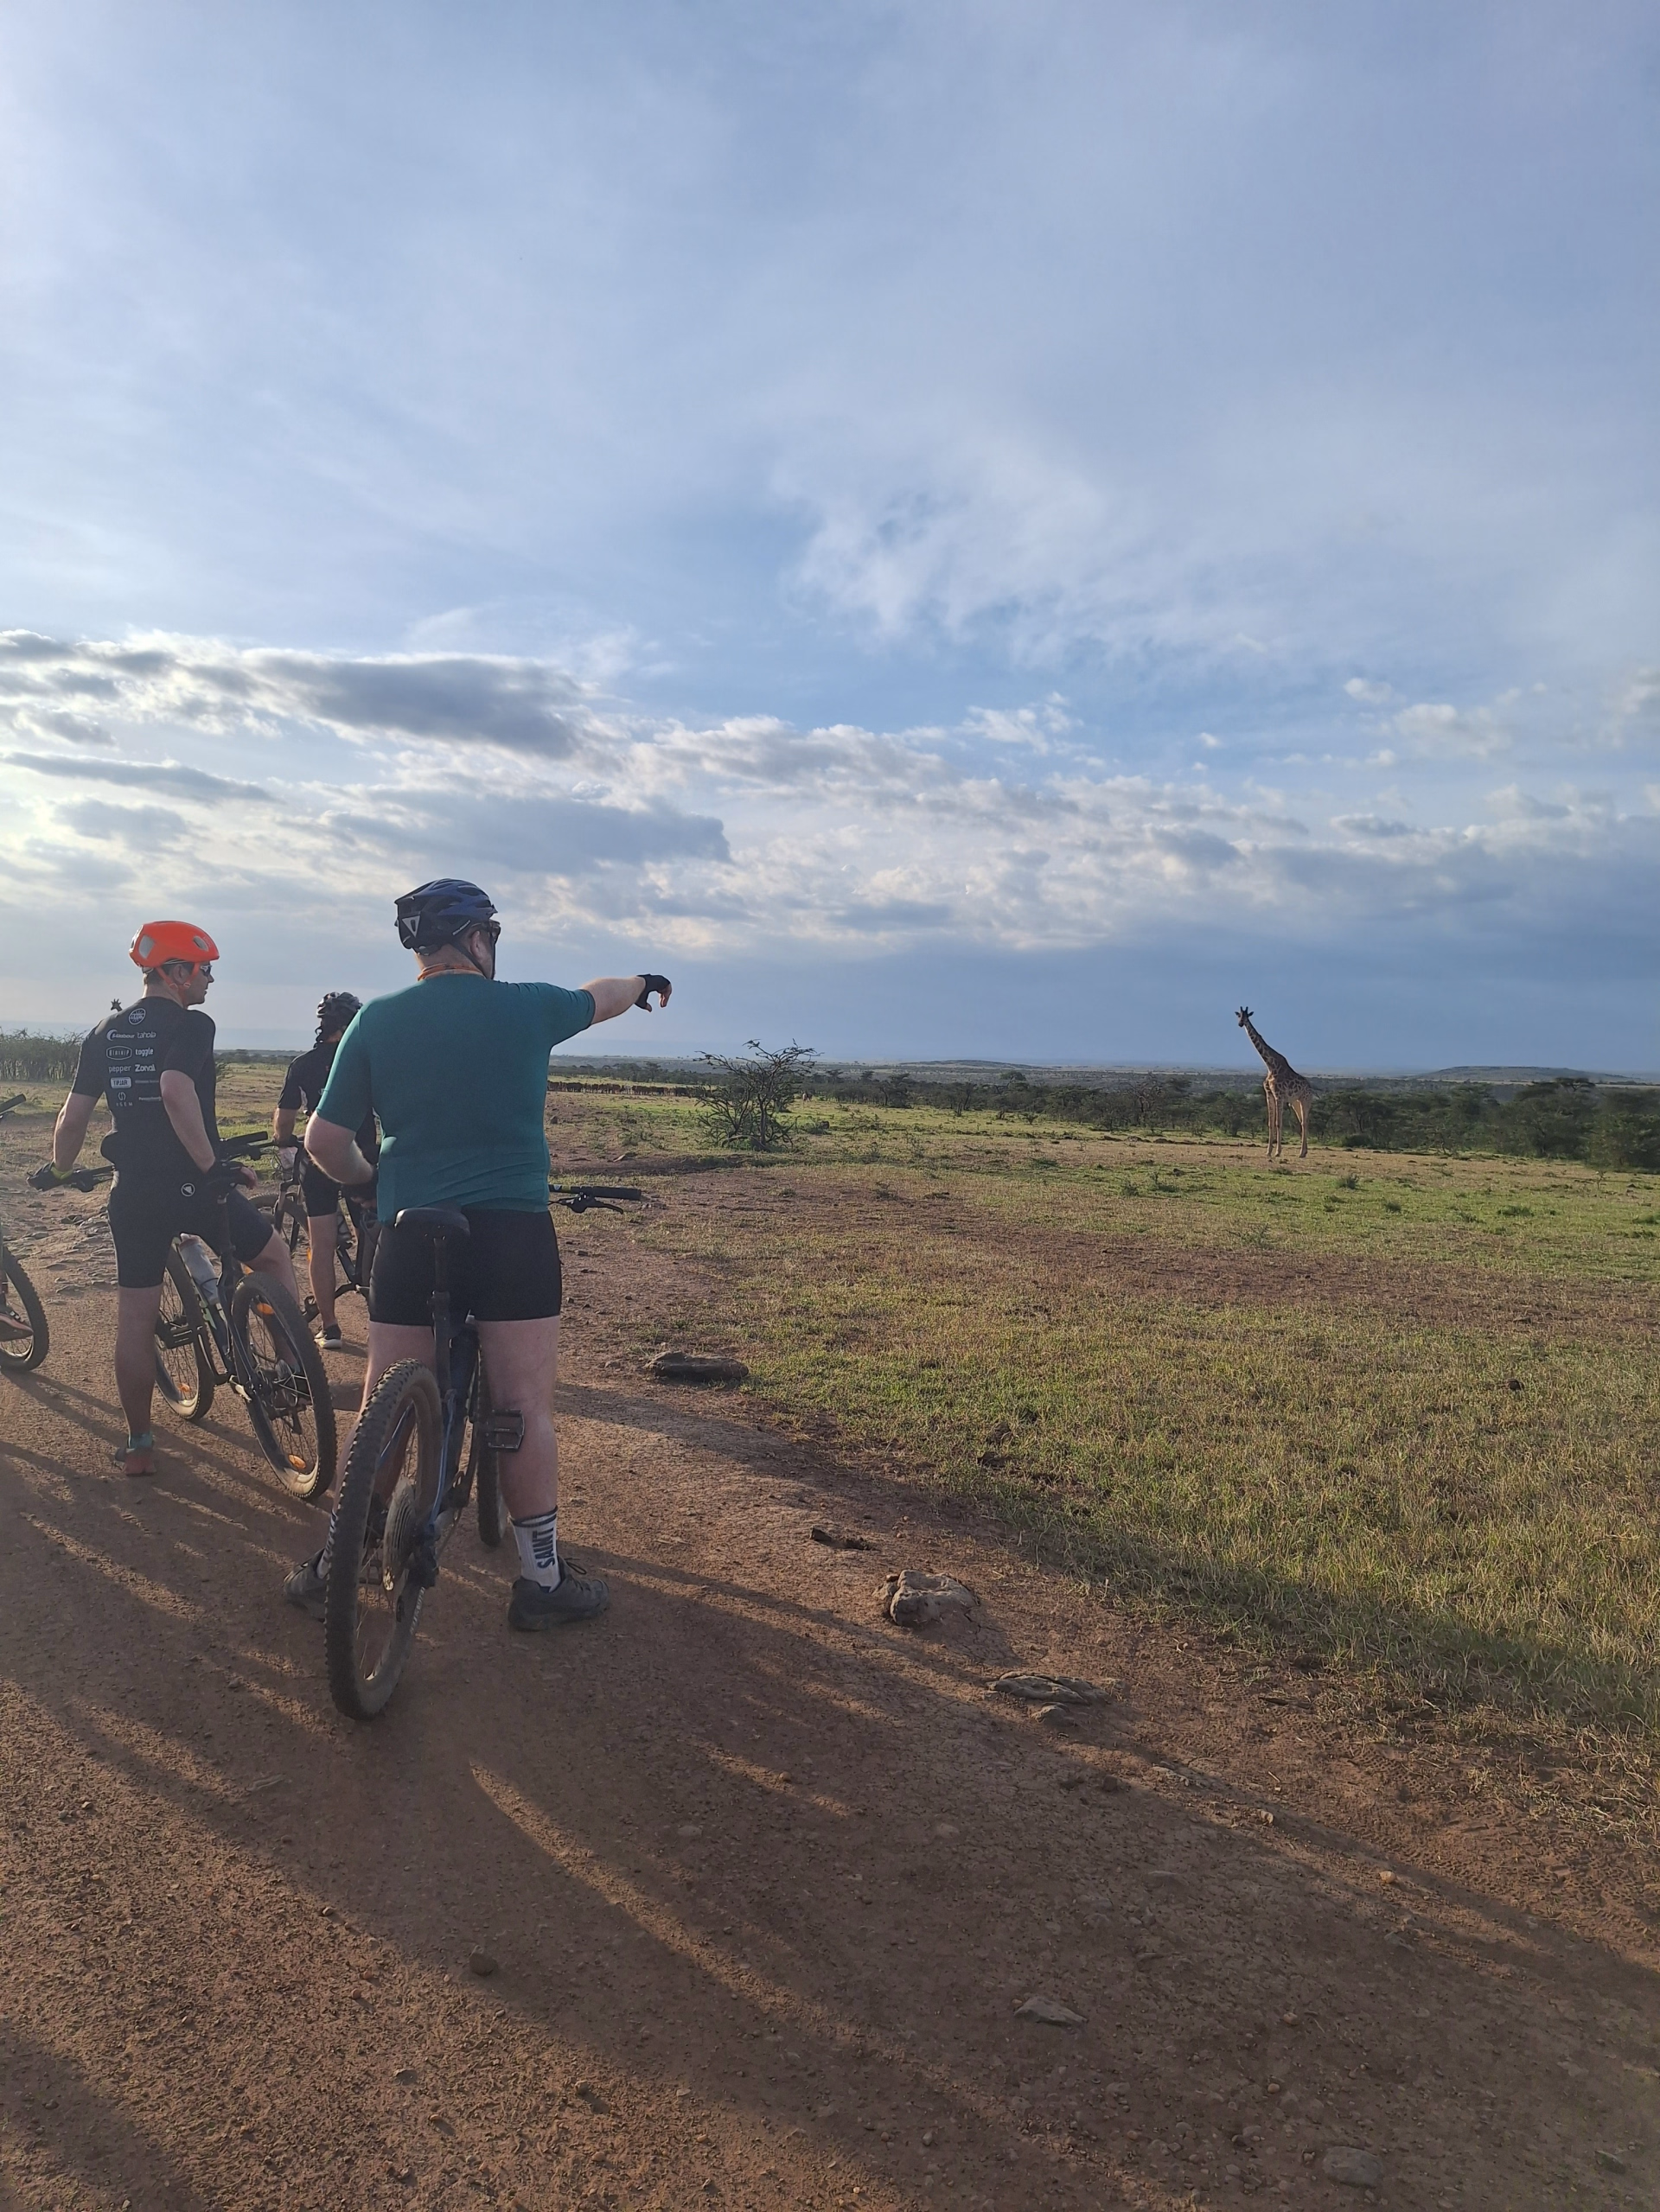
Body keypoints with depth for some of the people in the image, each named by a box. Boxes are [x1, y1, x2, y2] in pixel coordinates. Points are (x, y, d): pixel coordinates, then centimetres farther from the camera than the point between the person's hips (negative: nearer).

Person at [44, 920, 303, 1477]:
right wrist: (213, 1165, -23)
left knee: (135, 1318, 12)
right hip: (192, 1187, -6)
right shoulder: (192, 1025, -9)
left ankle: (138, 1445, 21)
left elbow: (73, 1117, 7)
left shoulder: (106, 1032, 10)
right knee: (274, 1257, 17)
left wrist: (60, 1172, 23)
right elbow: (176, 1090, -28)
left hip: (133, 1194, 6)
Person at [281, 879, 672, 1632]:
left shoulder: (376, 1021, 4)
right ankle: (542, 1579, 13)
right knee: (525, 1409, 5)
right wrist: (645, 982, 43)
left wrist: (369, 1180, 24)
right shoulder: (526, 1007, 0)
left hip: (408, 1236, 3)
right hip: (513, 1231, -2)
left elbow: (323, 1139, 4)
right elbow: (602, 997, 22)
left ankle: (330, 1569, 22)